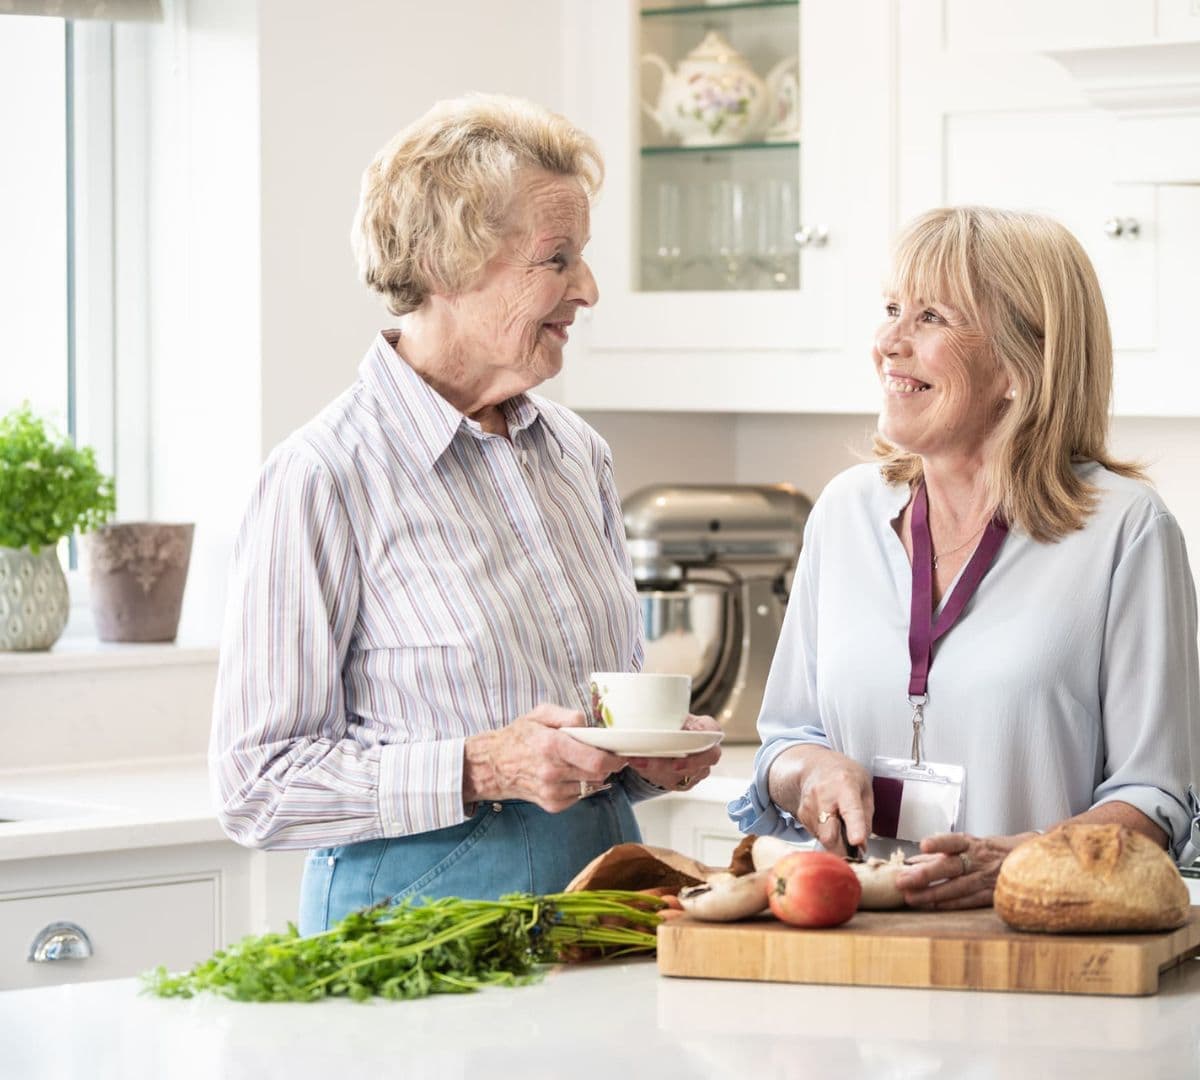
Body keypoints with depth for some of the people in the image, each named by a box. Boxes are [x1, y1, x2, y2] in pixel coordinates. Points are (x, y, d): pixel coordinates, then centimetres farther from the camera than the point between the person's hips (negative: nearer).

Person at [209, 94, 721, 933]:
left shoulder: (578, 454, 13)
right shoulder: (325, 478, -8)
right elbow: (258, 784, -10)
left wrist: (656, 749, 5)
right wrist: (480, 770, -19)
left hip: (602, 888, 6)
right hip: (419, 907, -5)